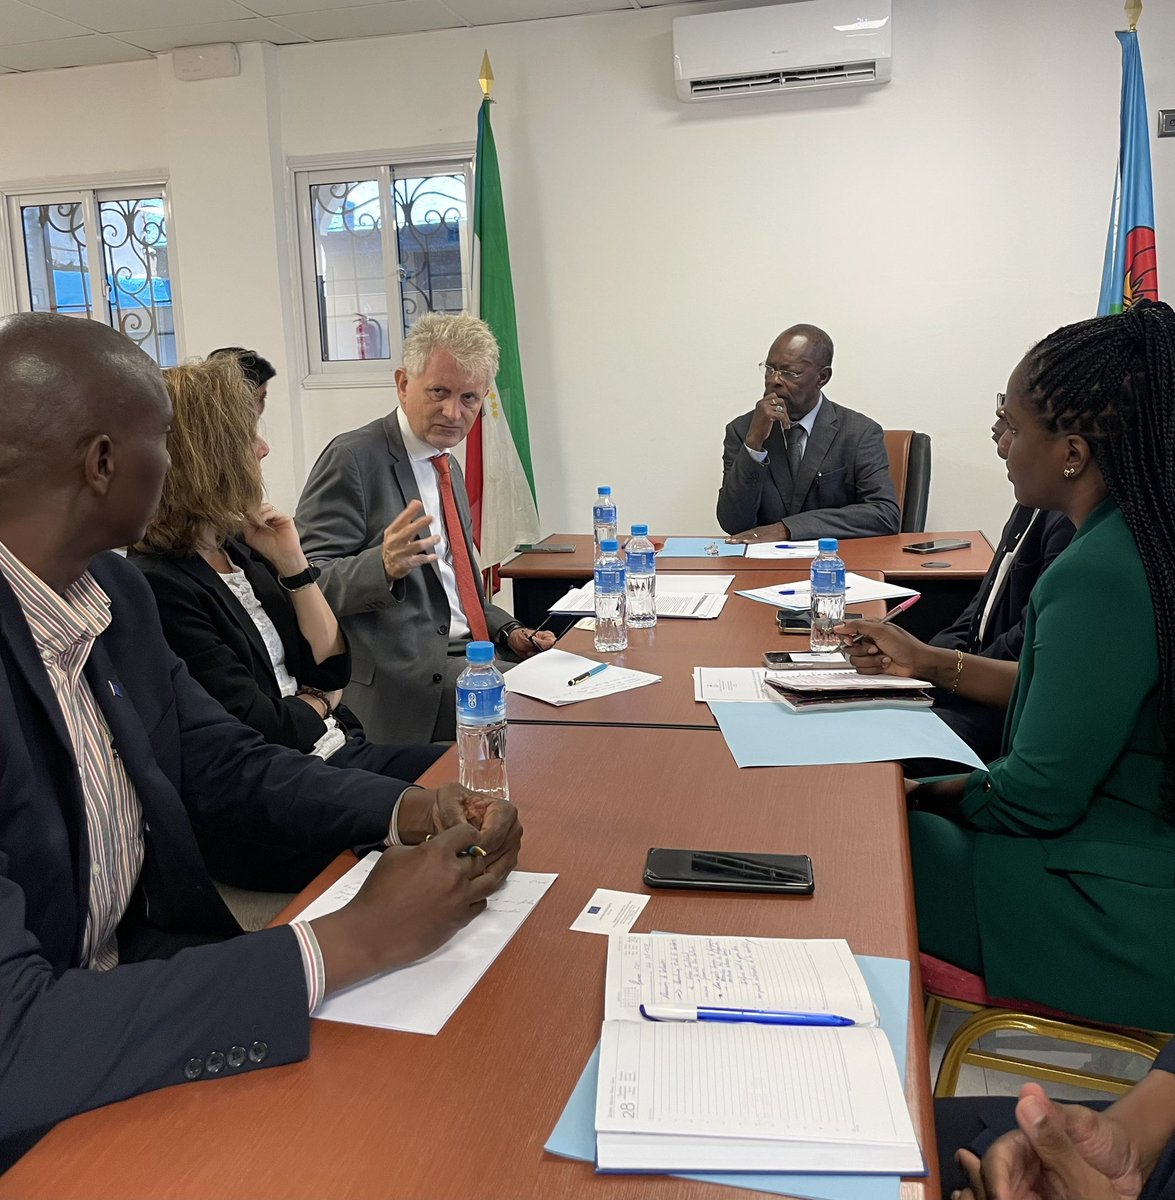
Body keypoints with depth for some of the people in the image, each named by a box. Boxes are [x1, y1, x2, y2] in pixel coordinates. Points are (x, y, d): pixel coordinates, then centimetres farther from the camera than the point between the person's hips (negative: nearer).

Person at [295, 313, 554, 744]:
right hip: (408, 680, -8)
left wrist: (507, 631, 9)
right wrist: (383, 565, -33)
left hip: (470, 652, 8)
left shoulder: (448, 467, 17)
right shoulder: (354, 458, -9)